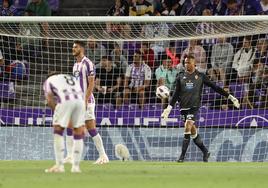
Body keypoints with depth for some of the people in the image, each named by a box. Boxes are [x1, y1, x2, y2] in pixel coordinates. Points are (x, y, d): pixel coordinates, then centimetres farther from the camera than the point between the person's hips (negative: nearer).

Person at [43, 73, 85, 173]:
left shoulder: (48, 81, 27)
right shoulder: (72, 78, 40)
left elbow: (49, 100, 10)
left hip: (65, 101, -4)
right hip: (80, 100, 4)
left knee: (58, 132, 9)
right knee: (78, 134, 13)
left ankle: (59, 165, 5)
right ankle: (76, 166, 13)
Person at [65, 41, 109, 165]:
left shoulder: (87, 63, -10)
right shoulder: (75, 65, 16)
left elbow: (91, 84, -14)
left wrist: (85, 101, -20)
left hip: (86, 101, -8)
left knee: (91, 129, -7)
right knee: (70, 128, 2)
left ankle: (103, 156, -1)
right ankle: (69, 157, 5)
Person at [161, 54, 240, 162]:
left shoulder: (200, 76, 4)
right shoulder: (181, 77, 10)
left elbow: (214, 87, 7)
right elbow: (176, 94, 11)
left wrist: (229, 97, 6)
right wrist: (169, 108, 2)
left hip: (194, 106, -4)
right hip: (183, 107, 4)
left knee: (188, 127, -19)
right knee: (193, 132, 4)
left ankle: (182, 156, -16)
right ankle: (205, 152, 19)